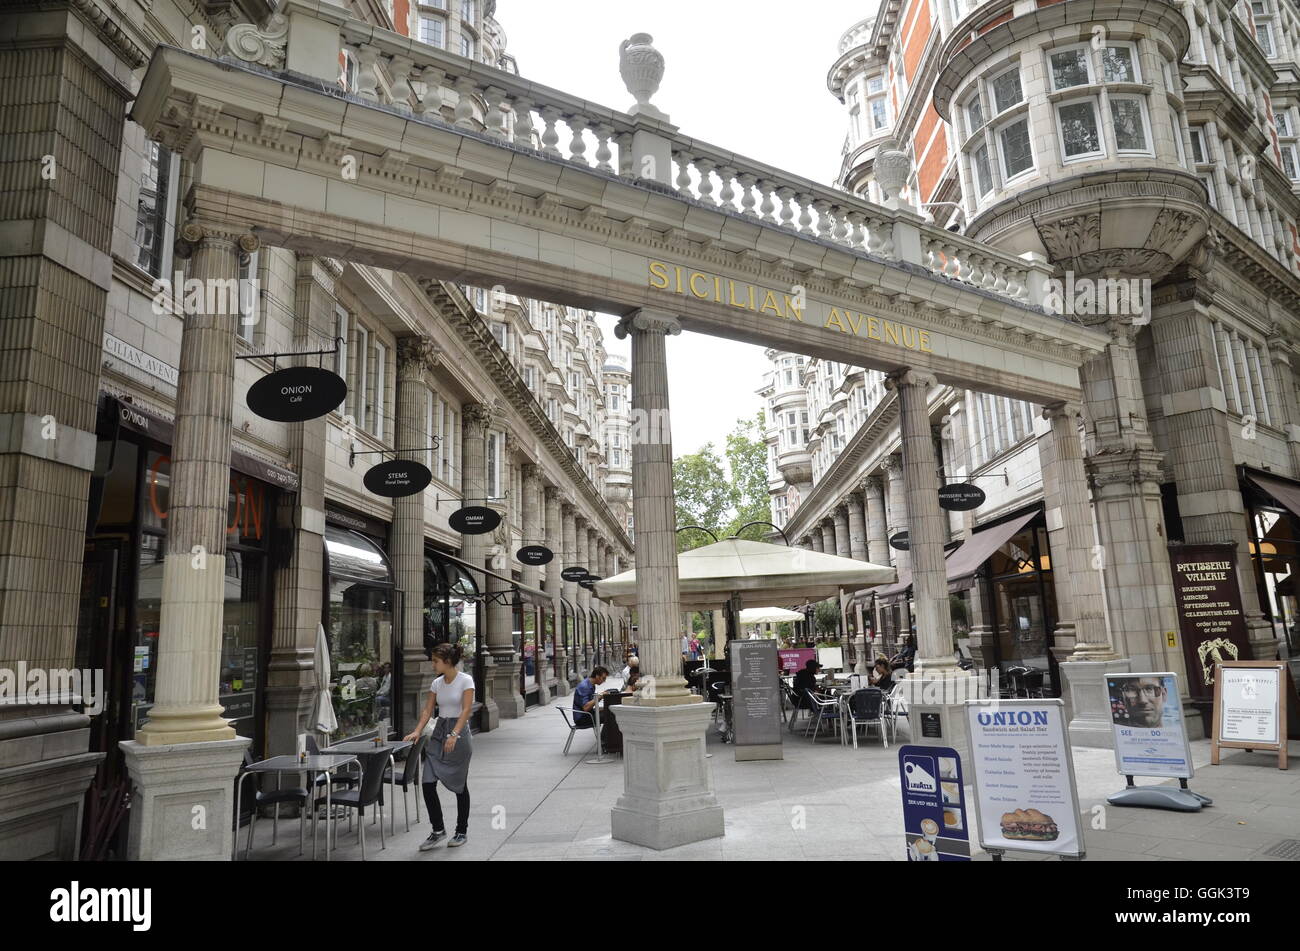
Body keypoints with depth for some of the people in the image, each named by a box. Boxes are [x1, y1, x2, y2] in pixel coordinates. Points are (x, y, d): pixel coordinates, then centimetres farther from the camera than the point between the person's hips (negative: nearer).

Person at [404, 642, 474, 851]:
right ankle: (438, 830, 12)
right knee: (428, 783, -4)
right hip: (438, 732, 6)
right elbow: (427, 710, 7)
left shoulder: (465, 681, -11)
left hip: (458, 731, -6)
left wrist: (454, 734, -29)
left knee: (459, 785, 5)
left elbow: (466, 710, -19)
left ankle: (461, 832, 21)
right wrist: (417, 731, -8)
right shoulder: (436, 683, 7)